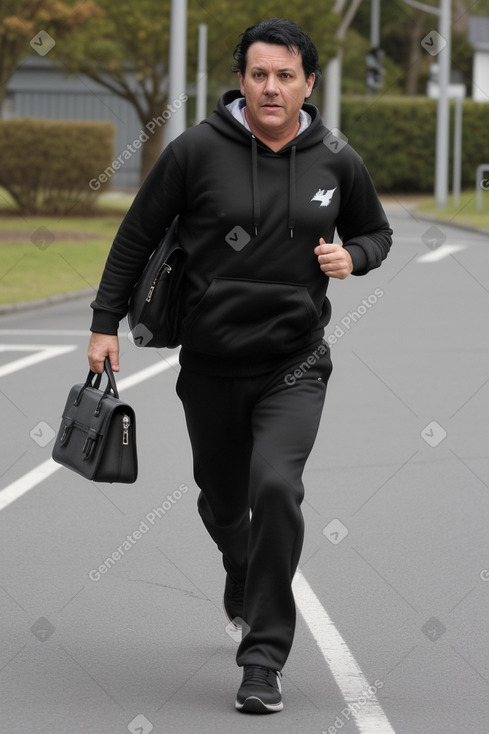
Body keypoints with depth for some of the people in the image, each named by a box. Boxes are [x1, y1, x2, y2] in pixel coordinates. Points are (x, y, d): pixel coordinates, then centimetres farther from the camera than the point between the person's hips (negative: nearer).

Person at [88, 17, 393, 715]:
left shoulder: (335, 160, -1)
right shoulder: (197, 149, -8)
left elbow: (376, 232, 16)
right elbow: (137, 235, 2)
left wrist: (352, 256, -7)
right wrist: (105, 323, 1)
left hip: (294, 365, -1)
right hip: (211, 363, 1)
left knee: (276, 486, -22)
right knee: (222, 501, 15)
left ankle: (264, 657, -14)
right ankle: (244, 582, 52)